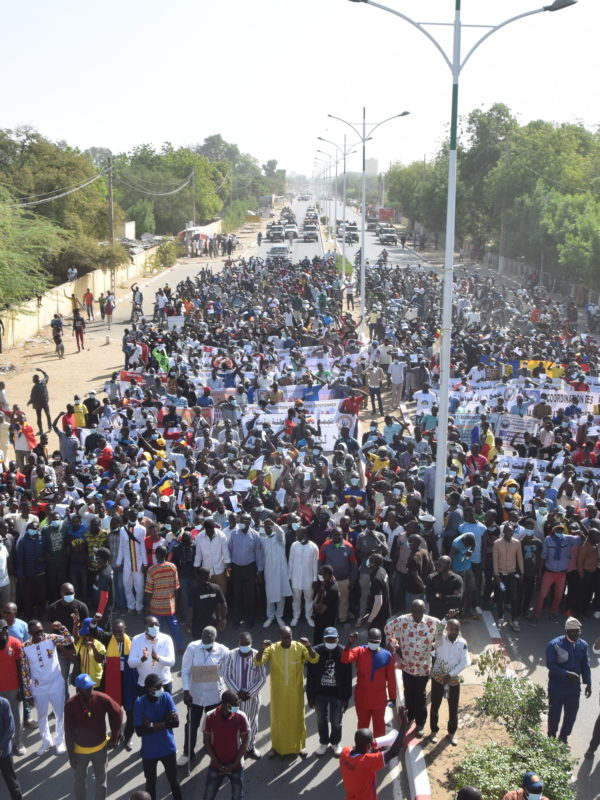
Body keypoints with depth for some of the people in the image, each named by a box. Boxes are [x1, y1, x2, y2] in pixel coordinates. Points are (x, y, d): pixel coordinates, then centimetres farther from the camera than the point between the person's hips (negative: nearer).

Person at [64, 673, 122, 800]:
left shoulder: (102, 699, -20)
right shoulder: (70, 704, -21)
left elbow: (117, 713, -3)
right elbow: (68, 732, -13)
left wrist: (114, 738, -1)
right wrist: (71, 755, -9)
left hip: (100, 748, 1)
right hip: (79, 751, -1)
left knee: (101, 781, 14)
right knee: (79, 781, 17)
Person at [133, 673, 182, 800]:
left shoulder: (166, 697, -12)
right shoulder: (140, 703, -17)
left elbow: (176, 722, -16)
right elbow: (139, 731, -19)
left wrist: (153, 725, -22)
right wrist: (164, 722, -21)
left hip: (168, 748, 1)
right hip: (149, 751, -1)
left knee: (173, 781, 15)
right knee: (151, 783, 17)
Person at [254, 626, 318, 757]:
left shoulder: (300, 647, -9)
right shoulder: (272, 648, -10)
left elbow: (314, 660, -17)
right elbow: (257, 662, -18)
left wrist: (309, 646, -34)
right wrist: (262, 649, -37)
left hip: (295, 691, 0)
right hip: (278, 691, 0)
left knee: (297, 717, 12)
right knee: (278, 718, 12)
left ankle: (299, 746, 29)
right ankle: (276, 746, 28)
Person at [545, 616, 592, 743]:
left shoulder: (583, 645, -3)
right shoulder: (554, 645, -18)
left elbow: (585, 665, 5)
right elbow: (550, 664, -21)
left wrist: (588, 683, 1)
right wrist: (566, 674, -31)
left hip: (574, 687, 4)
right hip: (557, 687, -4)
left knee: (571, 714, 14)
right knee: (554, 714, 11)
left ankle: (563, 737, 36)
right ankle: (551, 737, 33)